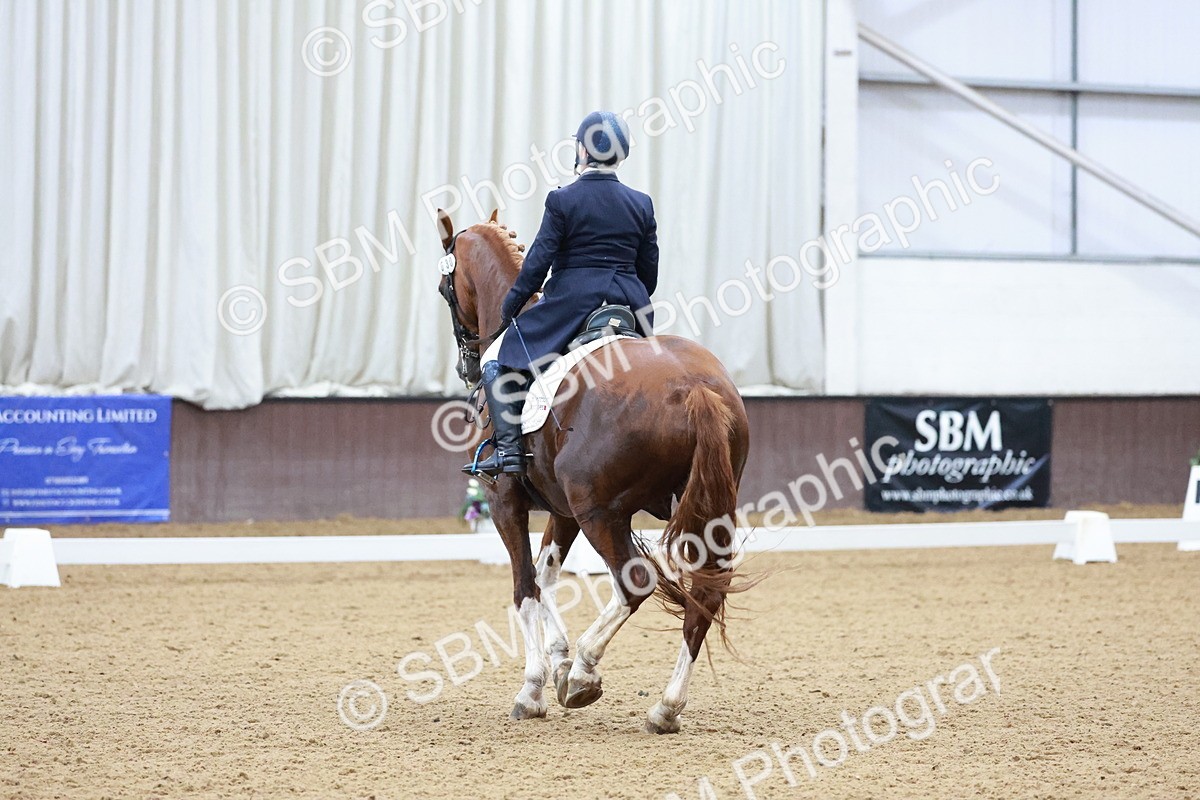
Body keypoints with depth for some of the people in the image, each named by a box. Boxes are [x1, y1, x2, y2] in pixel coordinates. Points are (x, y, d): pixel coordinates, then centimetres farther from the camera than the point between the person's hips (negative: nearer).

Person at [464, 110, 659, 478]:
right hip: (629, 304, 4)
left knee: (499, 364, 6)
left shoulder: (563, 200, -7)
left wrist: (510, 307, 4)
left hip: (571, 301, -4)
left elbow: (539, 261, -7)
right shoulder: (642, 204, 6)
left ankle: (508, 449, -9)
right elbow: (649, 270, 9)